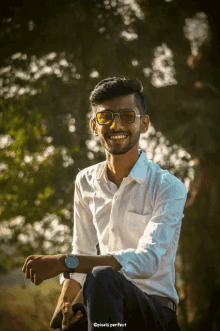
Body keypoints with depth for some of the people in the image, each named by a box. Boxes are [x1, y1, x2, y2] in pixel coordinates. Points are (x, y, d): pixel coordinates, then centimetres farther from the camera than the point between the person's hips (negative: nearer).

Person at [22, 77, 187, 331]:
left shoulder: (168, 187, -10)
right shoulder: (85, 182, 9)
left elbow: (147, 261, -22)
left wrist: (64, 262, -26)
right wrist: (62, 307, -2)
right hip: (109, 304, 4)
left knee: (102, 277, -34)